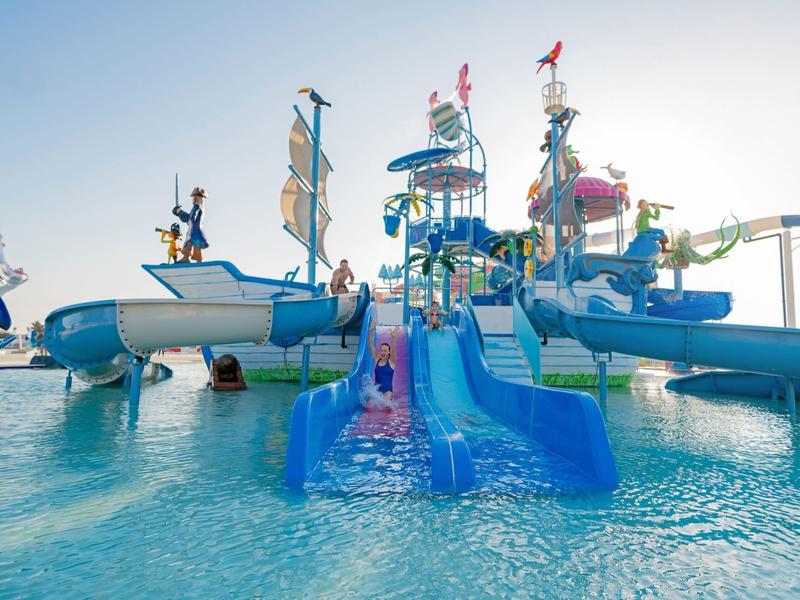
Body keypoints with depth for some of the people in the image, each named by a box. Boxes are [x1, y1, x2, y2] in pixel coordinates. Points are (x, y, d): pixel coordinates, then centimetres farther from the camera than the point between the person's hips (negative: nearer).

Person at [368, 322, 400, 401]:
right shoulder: (376, 360, 5)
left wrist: (393, 337, -37)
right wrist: (371, 331, -12)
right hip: (376, 389, 3)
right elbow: (371, 345, -1)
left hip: (387, 390, -3)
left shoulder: (391, 361, -3)